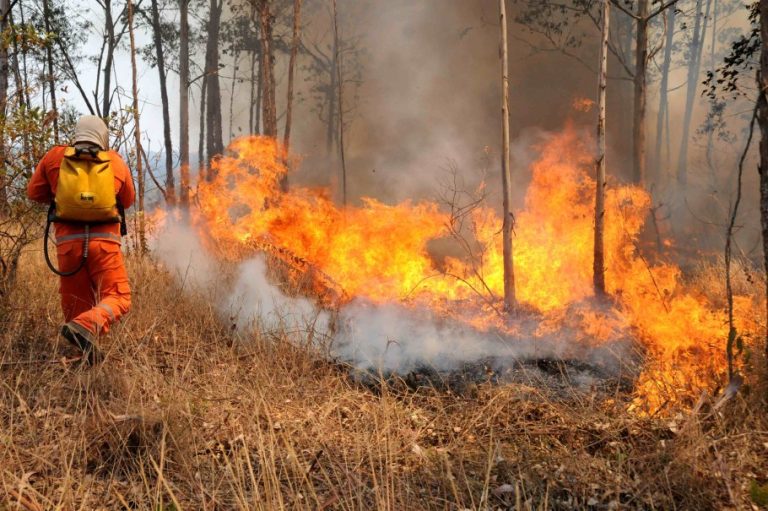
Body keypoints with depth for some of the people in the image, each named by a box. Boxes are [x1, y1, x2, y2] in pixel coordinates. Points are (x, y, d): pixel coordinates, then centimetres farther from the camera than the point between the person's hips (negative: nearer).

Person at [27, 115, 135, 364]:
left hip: (68, 241, 2)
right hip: (104, 241, -2)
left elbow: (34, 192, 15)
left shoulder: (54, 157, 7)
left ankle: (88, 355, 14)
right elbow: (128, 200, 20)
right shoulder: (116, 161, 8)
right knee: (117, 299, 0)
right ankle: (86, 327, -27)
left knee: (75, 301, 14)